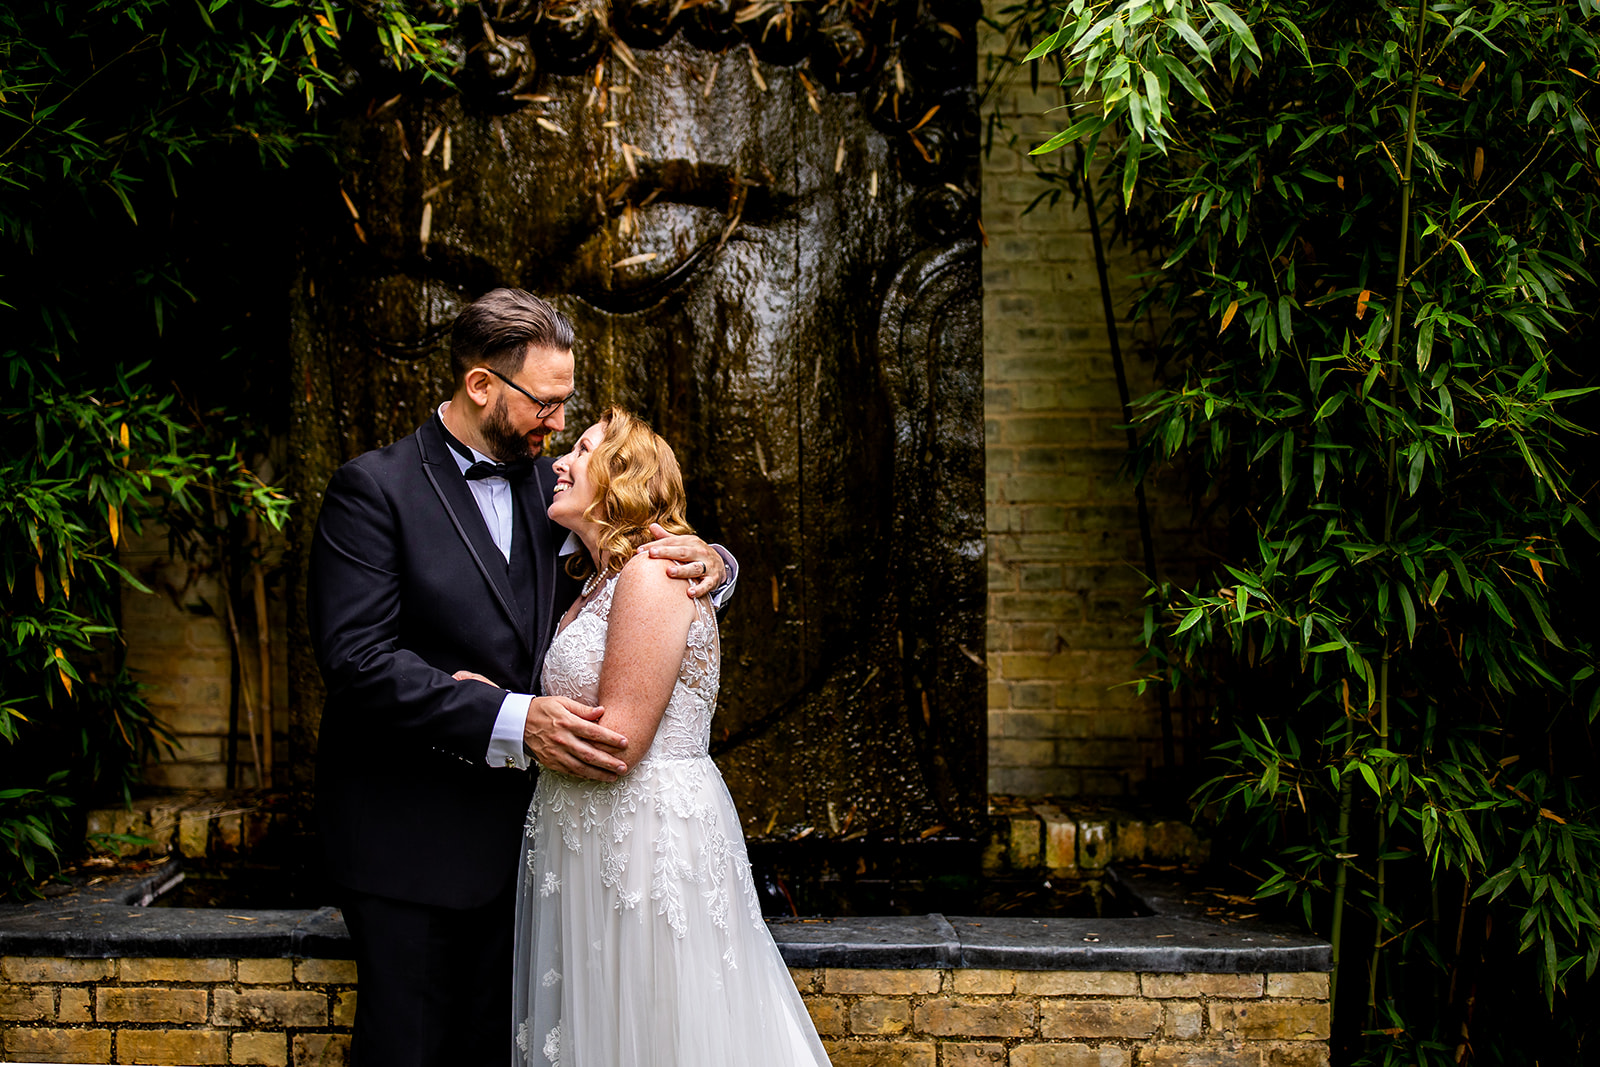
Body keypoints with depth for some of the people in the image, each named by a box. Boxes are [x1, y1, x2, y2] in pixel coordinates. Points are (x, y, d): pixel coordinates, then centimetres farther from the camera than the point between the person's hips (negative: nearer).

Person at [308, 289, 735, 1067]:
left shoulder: (544, 484, 9)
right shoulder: (373, 490, -10)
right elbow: (357, 657, -20)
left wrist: (703, 561, -10)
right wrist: (513, 719, -30)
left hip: (514, 824, 6)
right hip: (409, 836, -6)